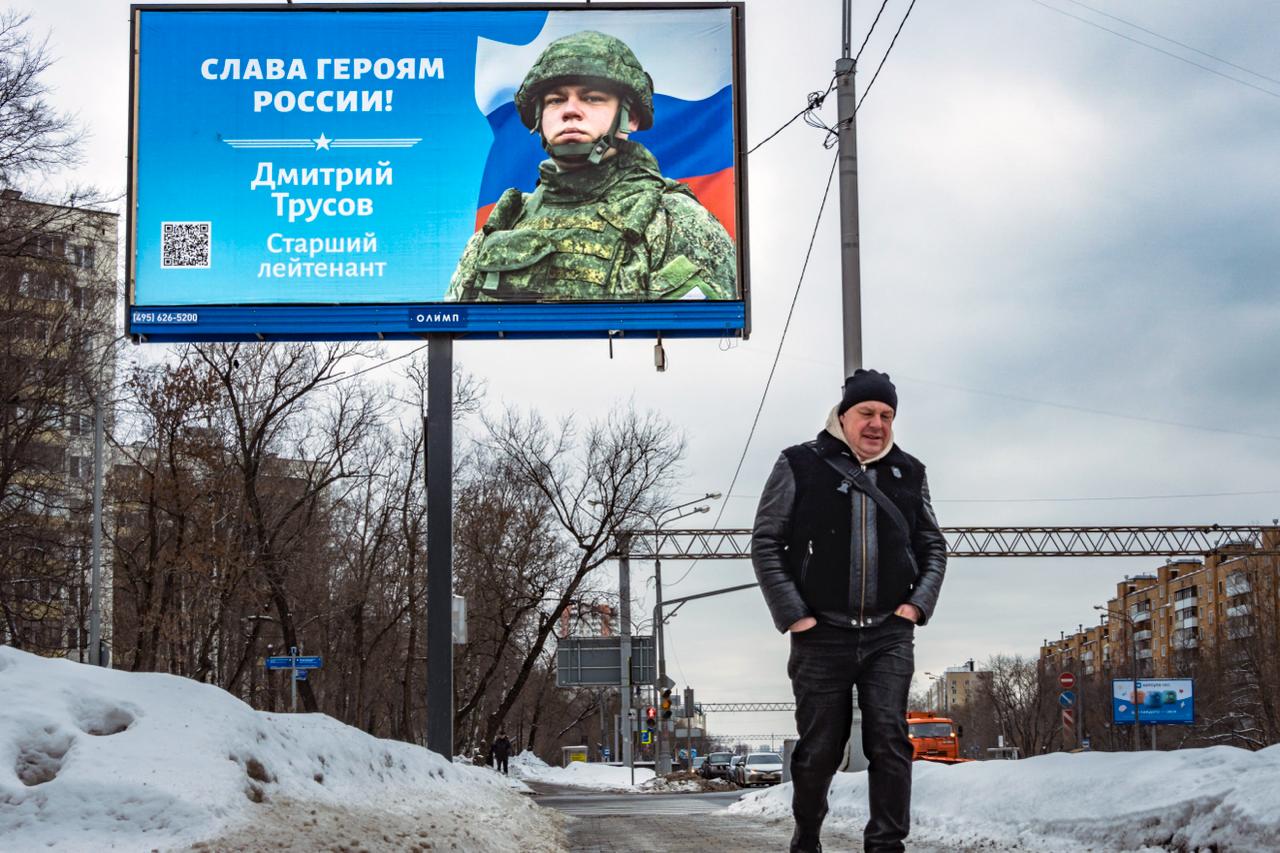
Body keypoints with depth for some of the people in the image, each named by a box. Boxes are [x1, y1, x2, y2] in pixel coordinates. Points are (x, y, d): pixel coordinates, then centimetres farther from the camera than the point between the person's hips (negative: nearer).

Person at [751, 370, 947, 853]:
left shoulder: (909, 473, 11)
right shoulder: (801, 465, 0)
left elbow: (933, 546, 17)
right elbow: (766, 543, 0)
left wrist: (918, 603, 1)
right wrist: (793, 614, -8)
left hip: (889, 635, 2)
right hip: (821, 633, -2)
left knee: (890, 740, -9)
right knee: (819, 749, 5)